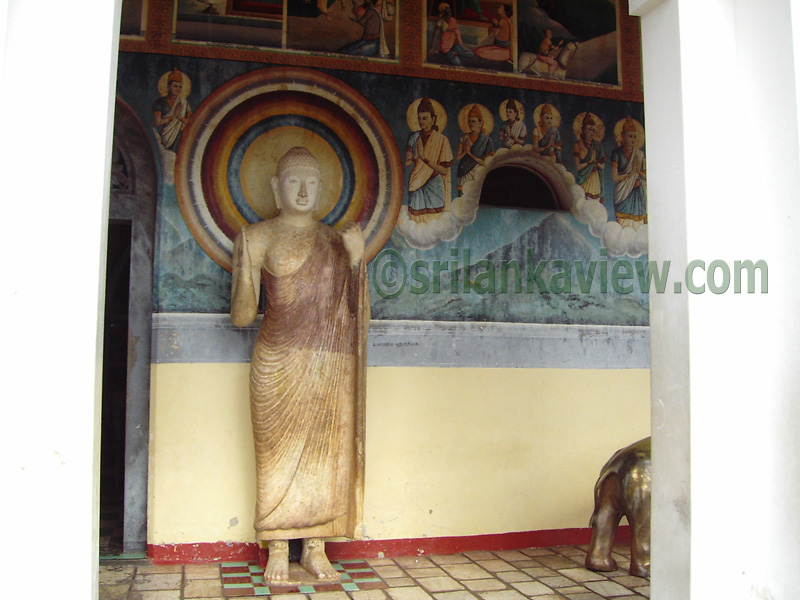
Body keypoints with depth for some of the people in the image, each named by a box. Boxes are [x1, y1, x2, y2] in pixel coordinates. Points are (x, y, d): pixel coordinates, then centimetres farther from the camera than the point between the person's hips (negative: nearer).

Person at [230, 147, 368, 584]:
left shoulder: (338, 240, 15)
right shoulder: (257, 236, 4)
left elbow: (358, 311, 12)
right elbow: (242, 316, 1)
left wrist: (356, 260, 2)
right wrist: (245, 271, -12)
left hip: (334, 365, 3)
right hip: (281, 364, -3)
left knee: (328, 454, 5)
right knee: (280, 453, 0)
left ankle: (315, 549, 18)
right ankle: (278, 553, 13)